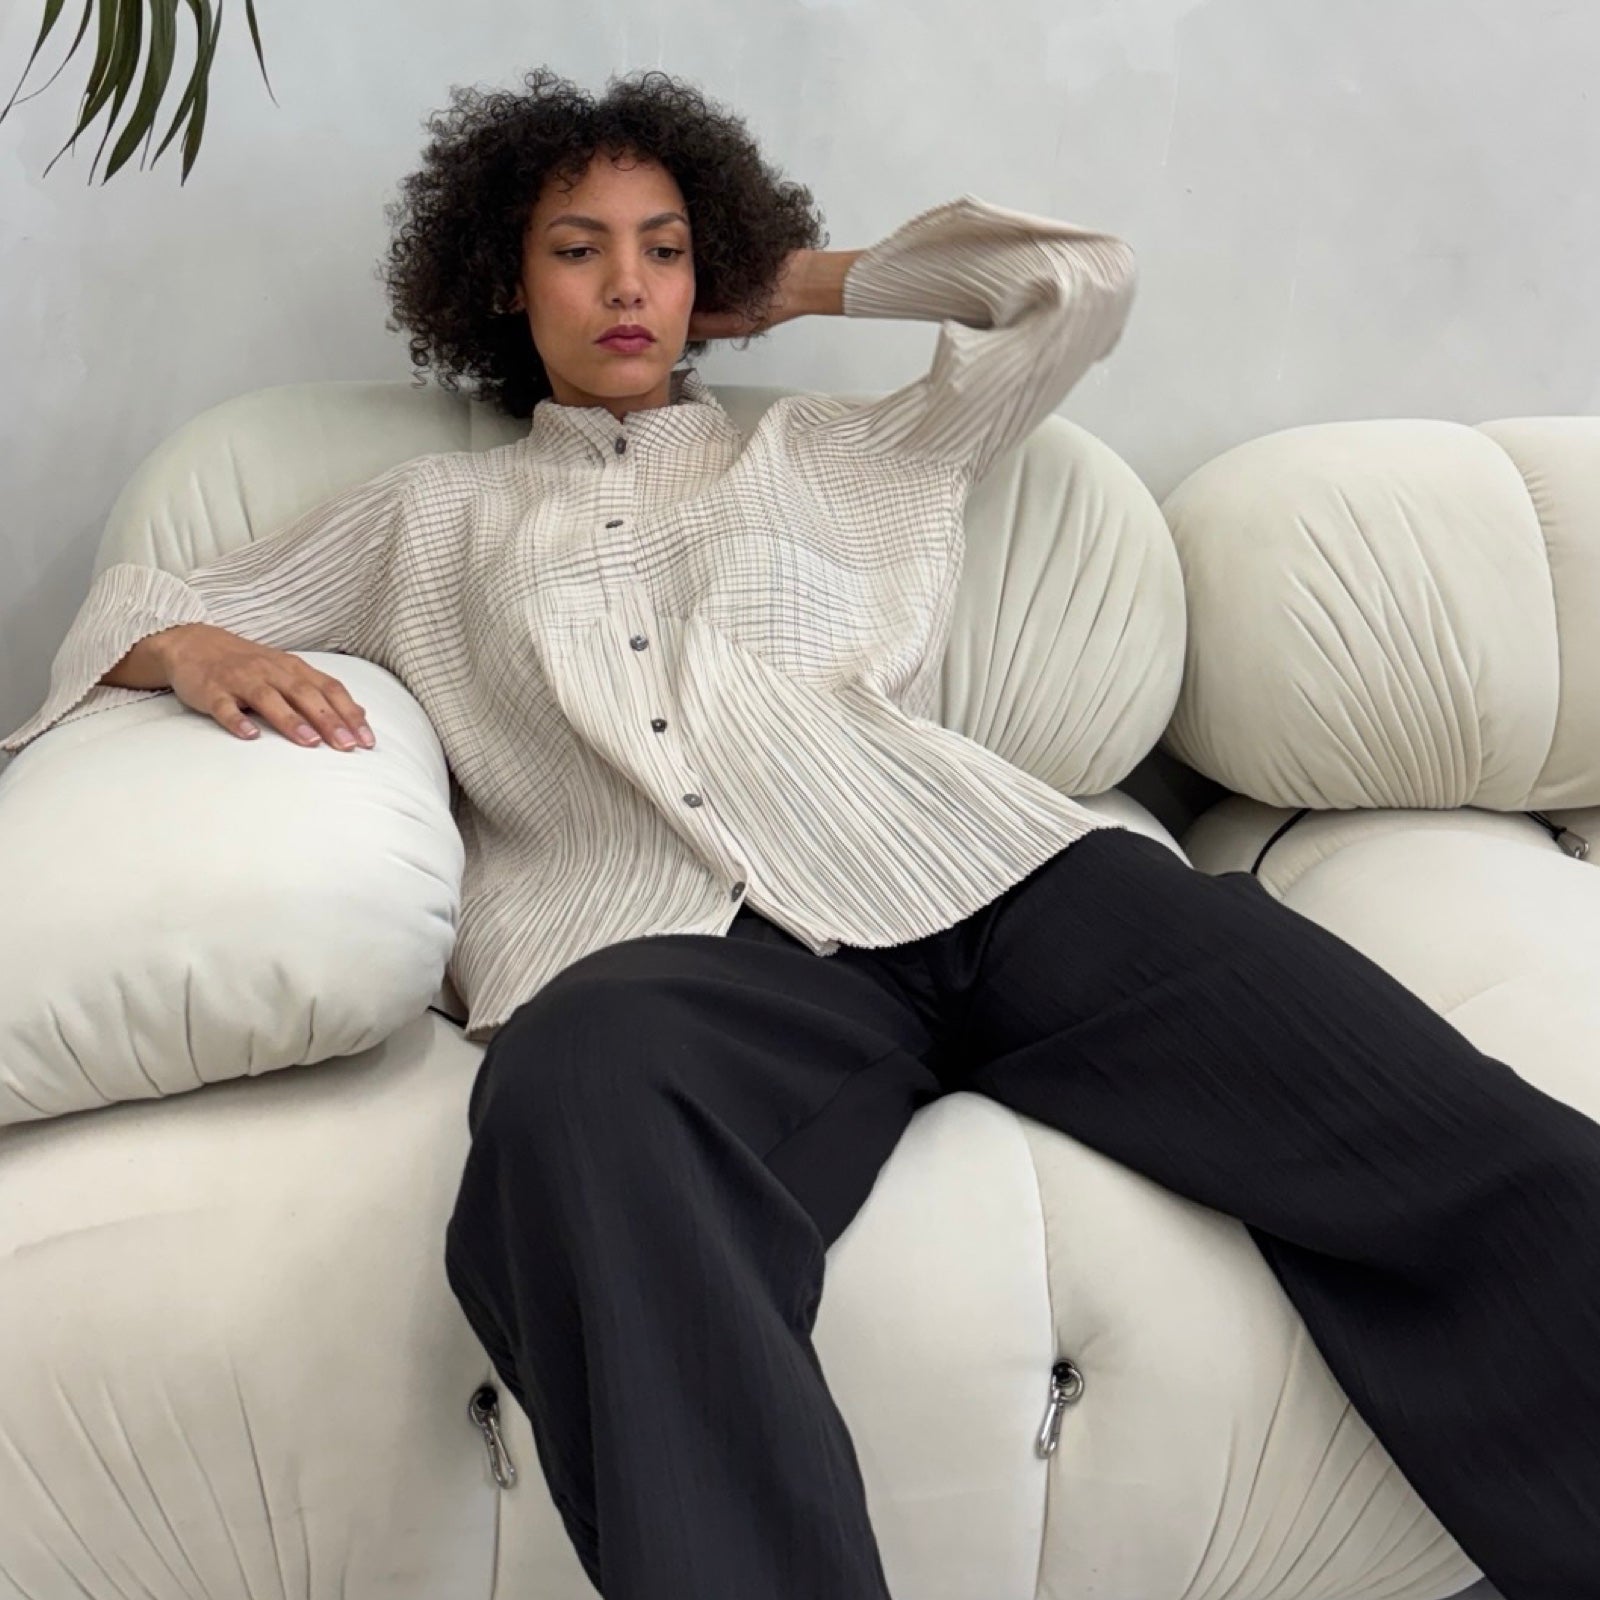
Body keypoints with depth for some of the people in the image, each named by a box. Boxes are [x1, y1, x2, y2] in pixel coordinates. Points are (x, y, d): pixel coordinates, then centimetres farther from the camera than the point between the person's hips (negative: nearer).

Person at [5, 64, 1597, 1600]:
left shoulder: (828, 450, 32)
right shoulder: (431, 512, 31)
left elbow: (1079, 280, 35)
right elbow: (140, 601, 33)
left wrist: (796, 285, 37)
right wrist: (197, 648, 7)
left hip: (979, 868, 2)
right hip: (667, 942, -1)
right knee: (577, 1102, -42)